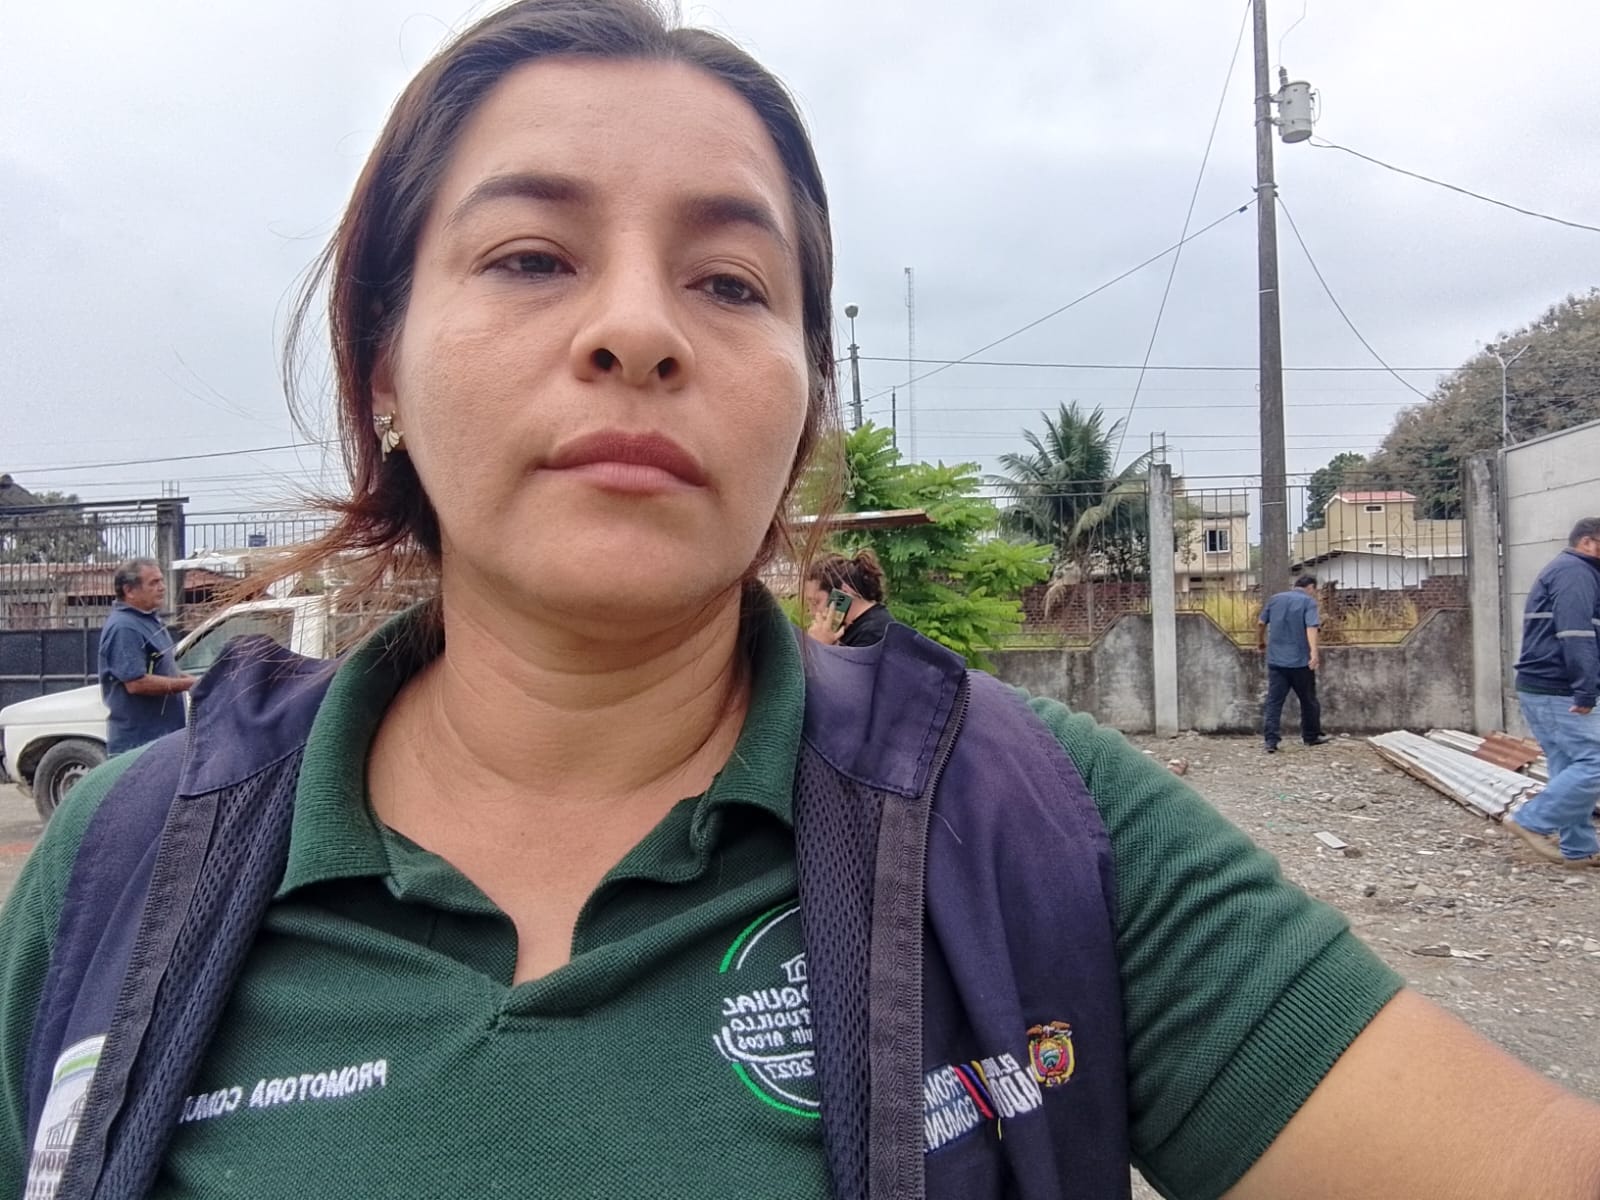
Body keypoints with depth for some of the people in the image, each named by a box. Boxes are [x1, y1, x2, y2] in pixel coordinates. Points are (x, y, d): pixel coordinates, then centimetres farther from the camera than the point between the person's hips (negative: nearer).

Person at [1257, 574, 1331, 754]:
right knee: (1308, 700, 14)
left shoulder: (1275, 599, 10)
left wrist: (1260, 641, 33)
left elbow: (1260, 623, 15)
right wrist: (1314, 652, -30)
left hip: (1276, 660, 4)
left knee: (1274, 701, 1)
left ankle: (1271, 741, -8)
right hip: (1300, 660, -3)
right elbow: (1311, 628, -19)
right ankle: (1312, 736, 27)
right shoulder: (1308, 601, -4)